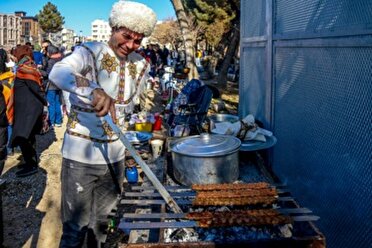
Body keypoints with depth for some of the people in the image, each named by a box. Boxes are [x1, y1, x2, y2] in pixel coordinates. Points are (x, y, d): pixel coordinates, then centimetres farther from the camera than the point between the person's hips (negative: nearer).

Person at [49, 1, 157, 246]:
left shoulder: (141, 65, 4)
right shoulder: (90, 52, -12)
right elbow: (58, 72, -34)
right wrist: (94, 90, -50)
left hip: (115, 155, 5)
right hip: (80, 155, -5)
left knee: (104, 224, 18)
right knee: (76, 228, 2)